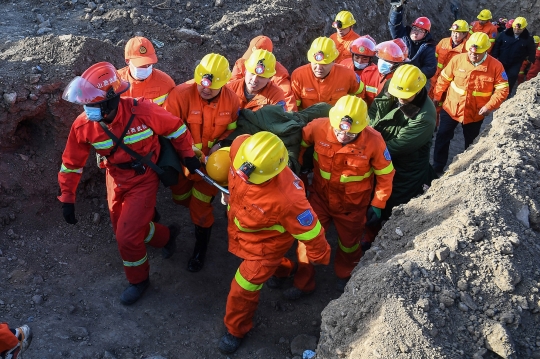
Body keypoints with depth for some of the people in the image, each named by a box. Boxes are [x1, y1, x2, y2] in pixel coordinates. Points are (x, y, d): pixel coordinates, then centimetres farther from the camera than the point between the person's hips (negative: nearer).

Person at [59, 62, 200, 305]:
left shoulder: (142, 111, -30)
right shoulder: (83, 125, -19)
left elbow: (175, 128, -11)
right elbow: (71, 163, -4)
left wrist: (188, 156, -3)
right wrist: (67, 198, -2)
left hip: (144, 180, -5)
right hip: (116, 180, 5)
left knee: (127, 237, -6)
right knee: (123, 229, 17)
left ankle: (139, 280, 23)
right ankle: (167, 236, 46)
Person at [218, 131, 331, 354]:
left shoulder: (285, 198, -49)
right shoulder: (241, 146, -34)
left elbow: (309, 230, -29)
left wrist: (319, 256, -9)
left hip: (266, 241, -6)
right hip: (238, 221, 7)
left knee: (245, 286, 12)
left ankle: (236, 329, 44)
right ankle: (279, 268, 73)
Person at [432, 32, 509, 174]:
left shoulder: (496, 66, -17)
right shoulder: (457, 59, -14)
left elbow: (502, 88, -12)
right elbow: (444, 78, -1)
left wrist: (490, 106, -22)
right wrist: (437, 95, 5)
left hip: (476, 113, 0)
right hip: (451, 108, 1)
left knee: (471, 142, 19)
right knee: (442, 137, 9)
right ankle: (437, 167, 25)